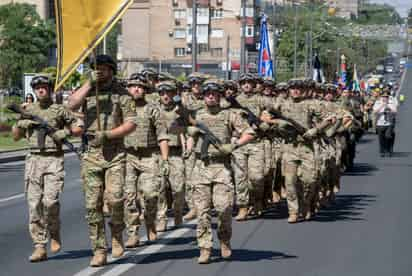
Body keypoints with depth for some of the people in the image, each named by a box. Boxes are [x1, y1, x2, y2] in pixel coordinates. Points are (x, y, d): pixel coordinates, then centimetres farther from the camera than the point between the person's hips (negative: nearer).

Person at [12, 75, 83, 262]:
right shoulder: (28, 110, 15)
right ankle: (39, 247, -1)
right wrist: (20, 123, 1)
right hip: (33, 160, 3)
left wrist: (65, 132, -8)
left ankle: (54, 235, 10)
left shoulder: (60, 110, 6)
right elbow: (16, 136, 20)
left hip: (54, 160, -3)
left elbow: (79, 129, 9)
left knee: (50, 201, -17)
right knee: (34, 204, -3)